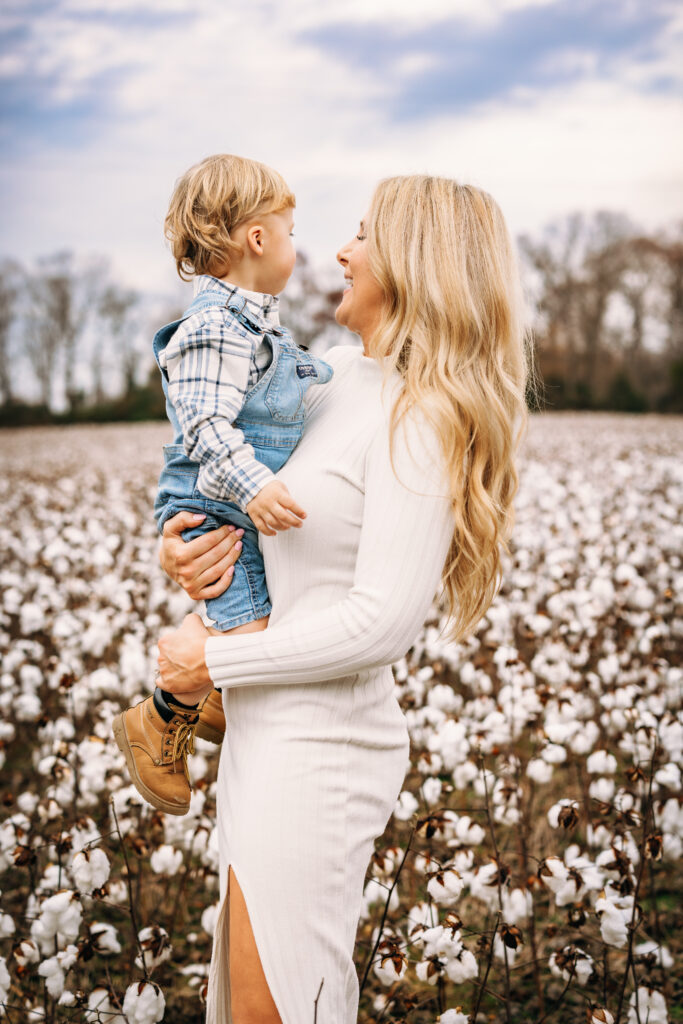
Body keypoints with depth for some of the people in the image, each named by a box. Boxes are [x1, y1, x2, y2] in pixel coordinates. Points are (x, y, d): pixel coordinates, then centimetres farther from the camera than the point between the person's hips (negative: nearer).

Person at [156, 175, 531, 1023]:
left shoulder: (423, 421, -19)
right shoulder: (340, 373, 6)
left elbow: (382, 622, -24)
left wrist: (214, 662, -17)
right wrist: (176, 541, -4)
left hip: (318, 739, -9)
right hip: (268, 724, 9)